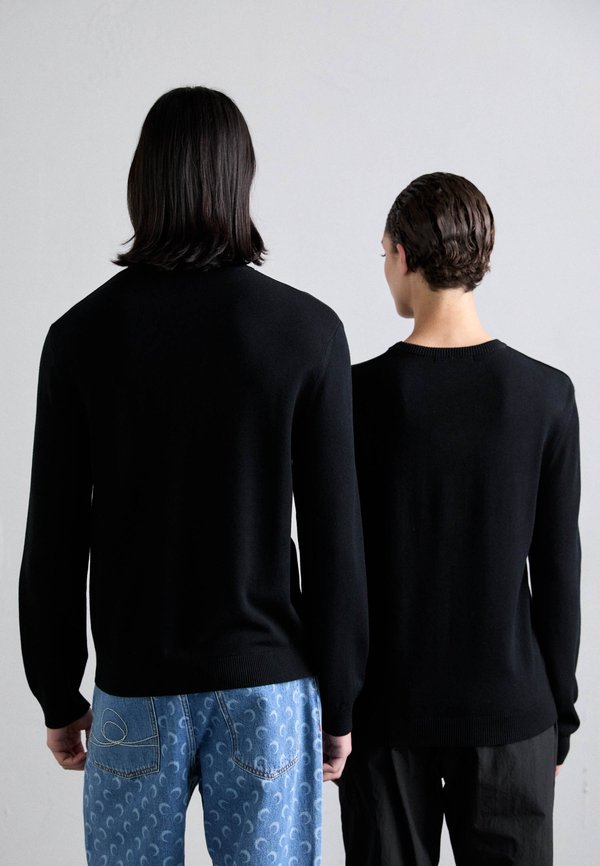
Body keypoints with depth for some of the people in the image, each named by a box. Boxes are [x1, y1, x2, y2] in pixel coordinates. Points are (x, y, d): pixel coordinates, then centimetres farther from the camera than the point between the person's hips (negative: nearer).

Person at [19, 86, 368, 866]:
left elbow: (53, 543, -2)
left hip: (137, 685, 1)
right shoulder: (308, 330, -8)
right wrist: (339, 701, 3)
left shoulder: (81, 334, -5)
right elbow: (334, 536, -7)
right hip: (268, 683, -1)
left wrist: (58, 697, 10)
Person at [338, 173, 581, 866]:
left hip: (386, 707, -1)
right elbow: (557, 570, -2)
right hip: (508, 708, 1)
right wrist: (560, 708, 9)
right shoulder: (546, 395, -6)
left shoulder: (357, 395, -11)